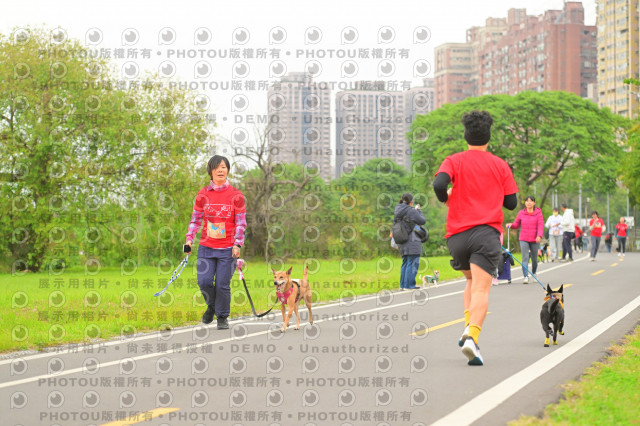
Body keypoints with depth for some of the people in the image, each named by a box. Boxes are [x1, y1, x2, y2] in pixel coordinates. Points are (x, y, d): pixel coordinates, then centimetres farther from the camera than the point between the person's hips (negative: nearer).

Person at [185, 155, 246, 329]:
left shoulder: (236, 195, 1)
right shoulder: (203, 194, 6)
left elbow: (241, 222, 2)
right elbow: (195, 219, 11)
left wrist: (238, 244, -9)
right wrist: (189, 238, -3)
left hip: (227, 249, -2)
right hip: (206, 247, 2)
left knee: (222, 284, -3)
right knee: (204, 281, -8)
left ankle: (222, 317, 16)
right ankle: (211, 306, 24)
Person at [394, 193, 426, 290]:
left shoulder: (397, 212, 11)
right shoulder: (411, 211, -13)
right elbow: (422, 221, -7)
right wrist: (418, 211, 6)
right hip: (412, 242, -8)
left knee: (405, 263, 15)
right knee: (412, 263, -4)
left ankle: (403, 284, 15)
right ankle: (409, 285, -7)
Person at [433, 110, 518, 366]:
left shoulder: (454, 161, 8)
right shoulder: (500, 165, 11)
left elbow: (439, 184, -12)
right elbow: (511, 202, 12)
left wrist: (445, 198, 10)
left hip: (457, 234, 2)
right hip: (486, 232, -2)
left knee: (472, 281, 24)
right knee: (481, 289, -11)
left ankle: (468, 327, 3)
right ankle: (472, 336, -33)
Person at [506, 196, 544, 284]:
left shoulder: (538, 213, 0)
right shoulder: (521, 213, 4)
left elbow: (541, 225, -8)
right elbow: (516, 224, 13)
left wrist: (539, 236, -23)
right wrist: (511, 225, -10)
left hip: (535, 240, 0)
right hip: (524, 239, 0)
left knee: (534, 258, 11)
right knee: (525, 258, -12)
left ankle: (534, 273, 37)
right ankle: (526, 277, -15)